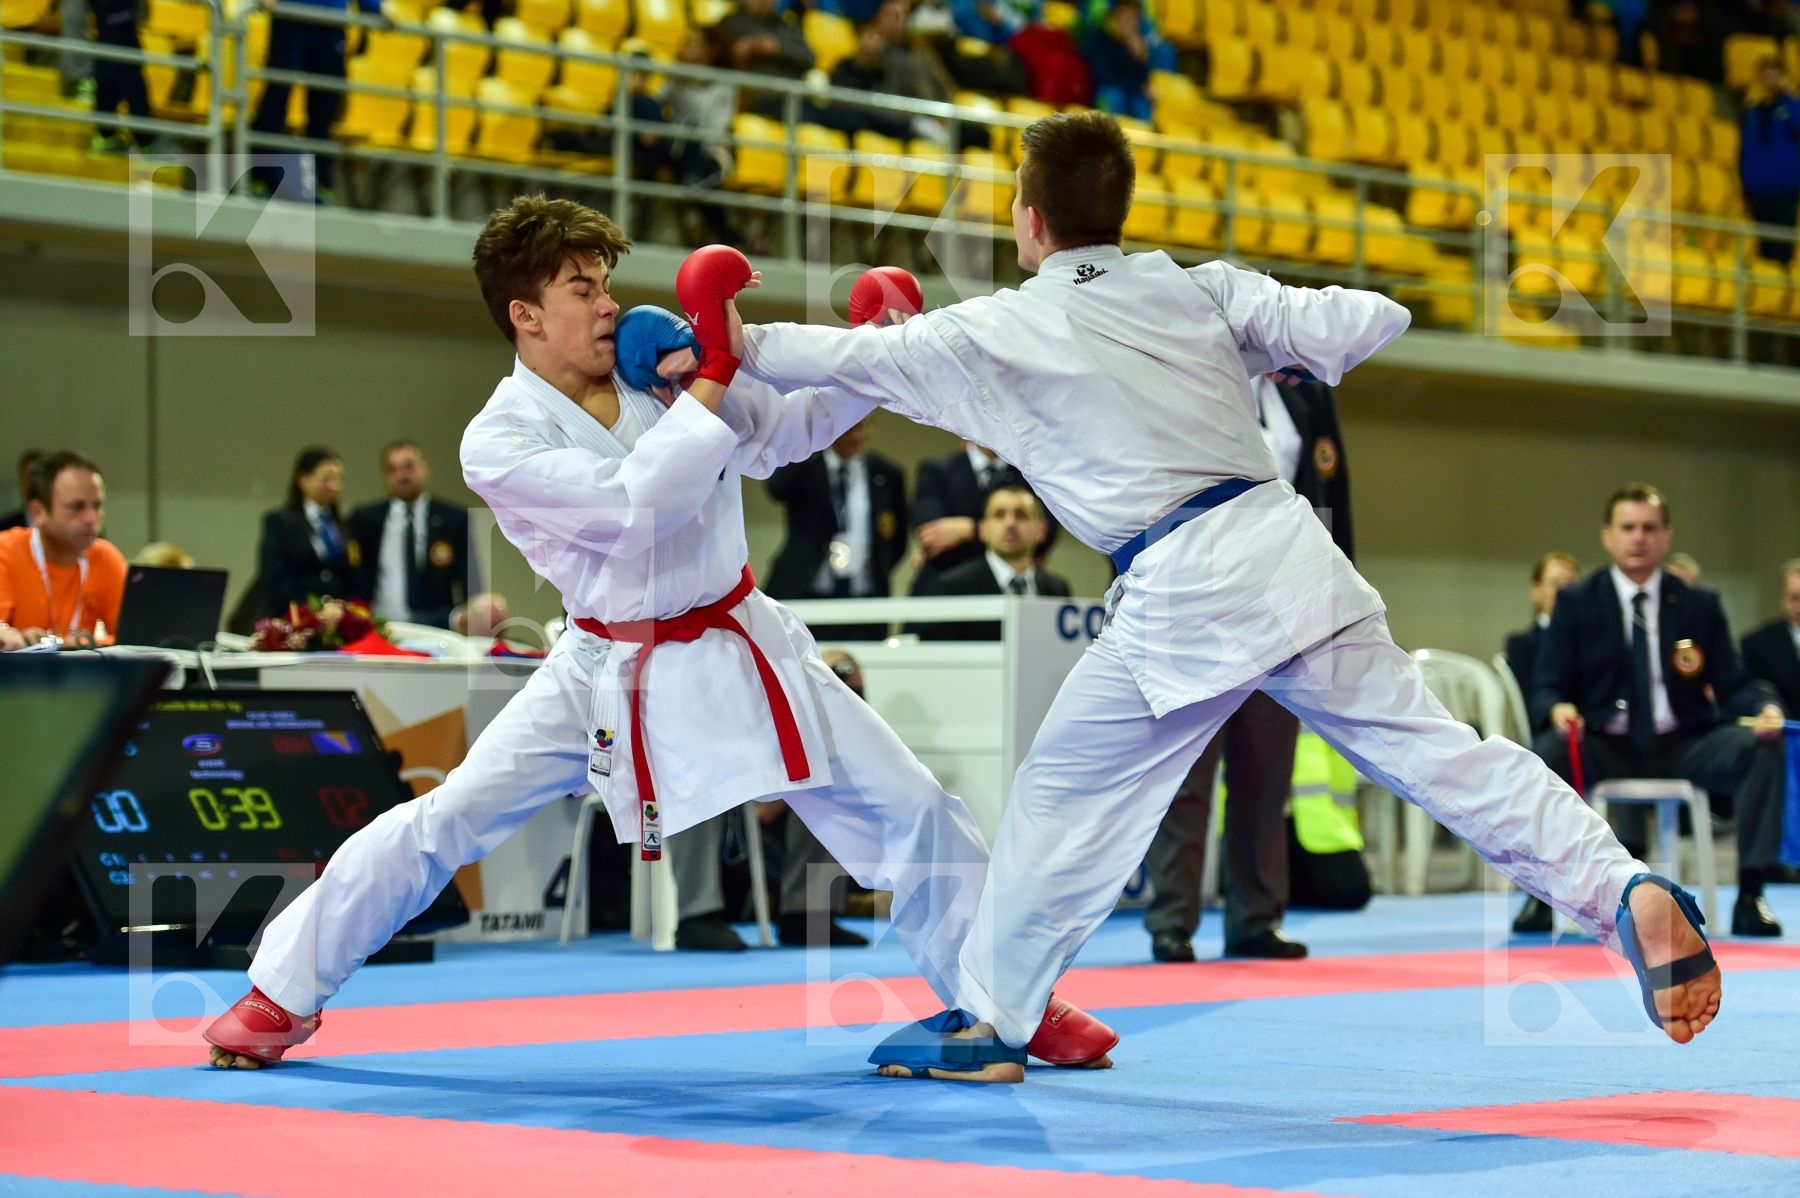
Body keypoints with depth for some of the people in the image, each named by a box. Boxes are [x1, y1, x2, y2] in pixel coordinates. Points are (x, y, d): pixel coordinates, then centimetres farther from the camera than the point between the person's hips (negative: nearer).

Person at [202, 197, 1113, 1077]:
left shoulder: (661, 361, -4)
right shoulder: (498, 443, -15)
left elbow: (786, 429, 8)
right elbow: (633, 506, -29)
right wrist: (713, 379, -27)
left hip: (738, 646, 4)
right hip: (607, 672, -3)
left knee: (911, 809, 1)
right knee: (443, 825, -8)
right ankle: (284, 994, 10)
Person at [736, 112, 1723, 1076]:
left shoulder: (995, 334, 3)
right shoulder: (1199, 291, 12)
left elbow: (852, 356, 12)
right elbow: (1365, 321, 8)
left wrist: (743, 347, 28)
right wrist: (1290, 341, 28)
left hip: (1182, 599, -4)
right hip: (1288, 550, 4)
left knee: (1065, 795, 10)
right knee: (1431, 747, 5)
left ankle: (988, 1017, 17)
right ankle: (1627, 892, -6)